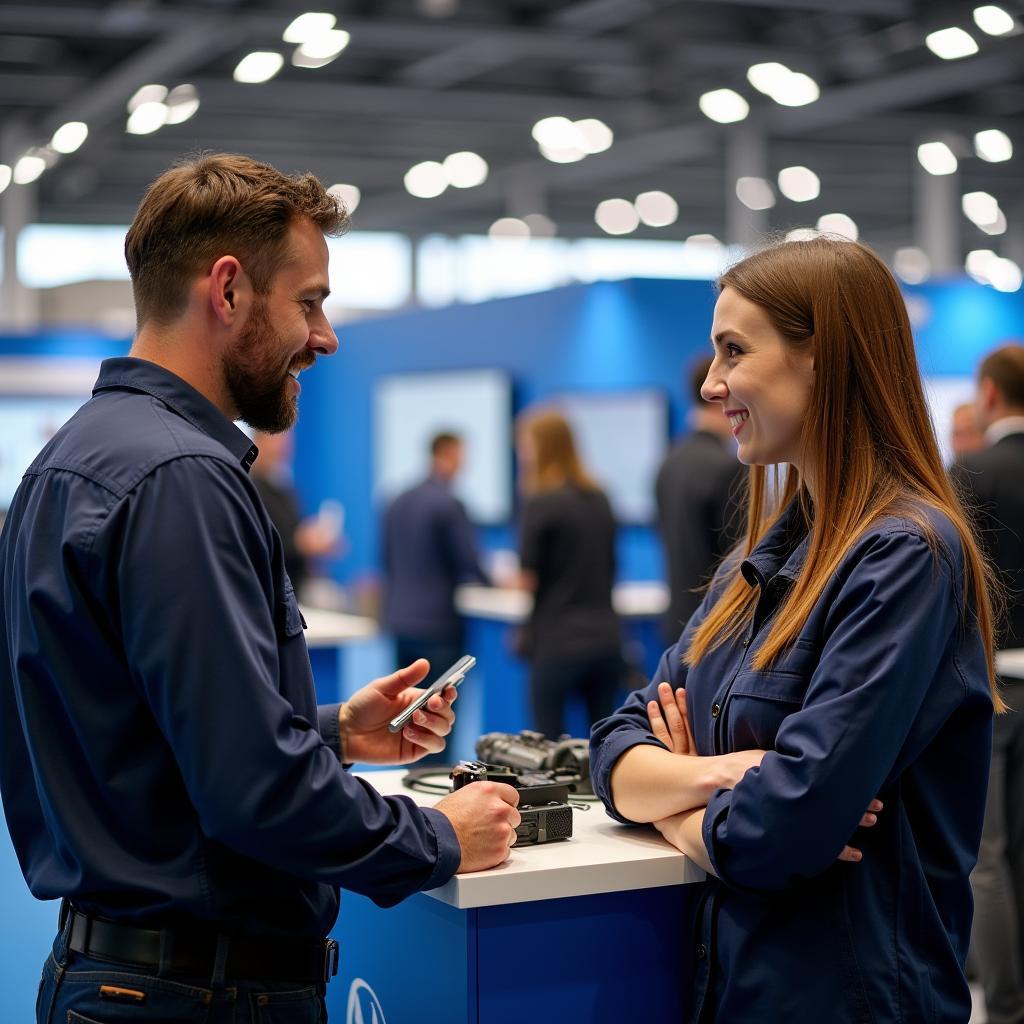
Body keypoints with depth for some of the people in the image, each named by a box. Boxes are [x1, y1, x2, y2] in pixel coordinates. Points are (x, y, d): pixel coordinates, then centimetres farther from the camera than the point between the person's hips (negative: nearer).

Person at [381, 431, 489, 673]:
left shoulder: (398, 503, 9)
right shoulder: (449, 505, -14)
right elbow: (468, 562, -11)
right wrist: (494, 582, 7)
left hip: (398, 620, 7)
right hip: (437, 625, -7)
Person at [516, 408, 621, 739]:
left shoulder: (542, 503, -10)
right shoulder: (599, 499, 10)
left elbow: (529, 578, -11)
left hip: (558, 641, -6)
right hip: (606, 635, 6)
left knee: (550, 745, 2)